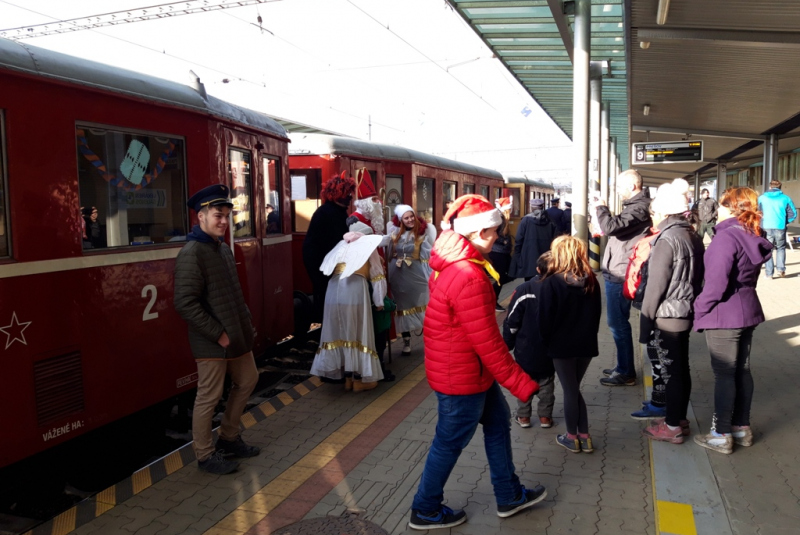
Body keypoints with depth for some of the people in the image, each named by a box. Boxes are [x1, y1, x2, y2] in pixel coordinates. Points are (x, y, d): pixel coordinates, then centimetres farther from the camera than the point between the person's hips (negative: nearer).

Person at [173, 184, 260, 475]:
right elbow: (185, 303, -22)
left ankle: (229, 438, 37)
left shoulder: (222, 248, 11)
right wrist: (218, 334, -20)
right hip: (212, 341, -9)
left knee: (247, 381, 20)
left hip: (236, 334, 9)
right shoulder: (192, 253, -17)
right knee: (209, 397, 3)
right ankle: (205, 455, 22)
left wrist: (245, 323, 11)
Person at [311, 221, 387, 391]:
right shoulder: (368, 245, 19)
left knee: (341, 333, 11)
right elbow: (376, 275, 17)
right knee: (358, 333, 4)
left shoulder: (341, 245, 31)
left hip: (334, 289, 4)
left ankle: (347, 378, 19)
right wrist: (379, 301, 20)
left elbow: (327, 269, 23)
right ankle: (359, 379, 10)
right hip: (355, 289, -4)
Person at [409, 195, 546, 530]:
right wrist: (522, 383, -18)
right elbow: (488, 342, -27)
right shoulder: (468, 278, -30)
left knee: (498, 422, 22)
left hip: (470, 370, 10)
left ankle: (509, 496, 39)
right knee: (450, 443, 9)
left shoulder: (452, 264, 2)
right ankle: (425, 510, 30)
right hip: (462, 376, -10)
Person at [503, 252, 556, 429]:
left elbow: (512, 321, -12)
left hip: (526, 348, -2)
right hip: (551, 348, 2)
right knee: (546, 383, 17)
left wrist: (508, 343, 3)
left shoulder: (524, 290, -19)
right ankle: (545, 416, 25)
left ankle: (523, 416, 21)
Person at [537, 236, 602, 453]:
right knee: (574, 389, 17)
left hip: (562, 345, -5)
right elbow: (597, 313, 8)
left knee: (570, 390, 7)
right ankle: (584, 436, 21)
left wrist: (546, 342, 0)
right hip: (586, 344, 5)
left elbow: (545, 317, -13)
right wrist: (589, 335, 17)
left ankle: (572, 437, 20)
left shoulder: (551, 282, -15)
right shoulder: (591, 281, 0)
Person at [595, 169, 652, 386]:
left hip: (619, 274, -11)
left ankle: (626, 373, 7)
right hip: (617, 272, 11)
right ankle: (623, 367, 28)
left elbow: (611, 227, -27)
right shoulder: (637, 205, 17)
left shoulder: (639, 207, -18)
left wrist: (601, 207, -12)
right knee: (618, 322, 17)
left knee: (618, 323, -3)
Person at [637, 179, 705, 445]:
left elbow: (655, 286, -18)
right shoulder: (694, 237, 8)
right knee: (681, 368, 18)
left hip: (666, 318, -9)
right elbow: (697, 278, 15)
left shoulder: (667, 241, -18)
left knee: (670, 371, 1)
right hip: (686, 314, 9)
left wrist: (646, 320, -11)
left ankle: (672, 427, 12)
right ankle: (680, 418, 31)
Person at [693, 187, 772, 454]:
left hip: (724, 315, -9)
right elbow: (748, 276, 15)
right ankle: (742, 428, 27)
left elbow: (716, 282, -22)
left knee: (724, 374, -1)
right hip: (747, 311, 9)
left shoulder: (726, 237, -19)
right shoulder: (753, 237, 9)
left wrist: (700, 310, -11)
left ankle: (721, 435, 8)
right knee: (742, 370, 16)